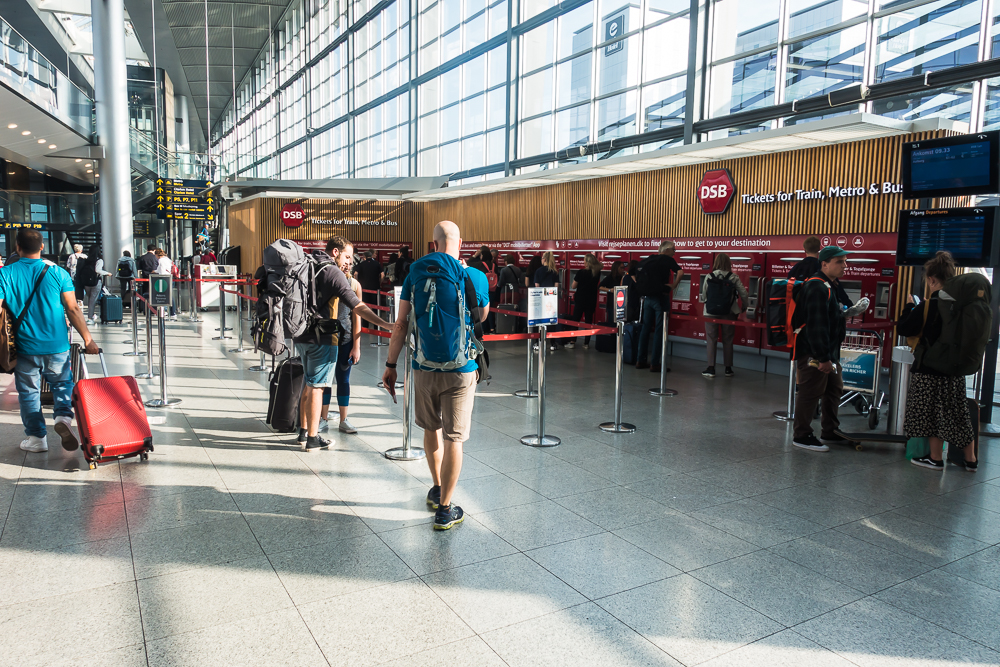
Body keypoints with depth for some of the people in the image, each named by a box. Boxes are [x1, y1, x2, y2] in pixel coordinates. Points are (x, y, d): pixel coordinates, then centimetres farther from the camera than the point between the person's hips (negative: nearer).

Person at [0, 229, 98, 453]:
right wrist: (87, 339, -1)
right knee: (62, 383, 17)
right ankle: (63, 416, -7)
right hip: (57, 346, 0)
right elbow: (73, 309, -6)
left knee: (28, 392, 12)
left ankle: (36, 437, 18)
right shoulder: (58, 272, -5)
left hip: (25, 348, 0)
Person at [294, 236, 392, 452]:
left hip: (301, 336, 8)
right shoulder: (333, 273, -13)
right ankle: (312, 439, 8)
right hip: (322, 339, -8)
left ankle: (303, 431, 27)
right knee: (316, 387, 0)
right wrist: (385, 324, -27)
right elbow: (358, 307, -23)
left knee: (309, 384, 19)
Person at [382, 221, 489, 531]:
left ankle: (437, 489, 39)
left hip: (424, 367, 3)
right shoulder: (474, 277, -6)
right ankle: (444, 509, 10)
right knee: (453, 438, 4)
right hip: (459, 369, -3)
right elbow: (482, 316, 13)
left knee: (431, 428, 22)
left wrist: (390, 365, 7)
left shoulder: (416, 273, 1)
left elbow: (401, 323, 1)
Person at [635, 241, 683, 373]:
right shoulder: (668, 260, -6)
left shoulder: (649, 259, 12)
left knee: (646, 328, 12)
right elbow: (680, 272, -20)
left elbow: (636, 270, 17)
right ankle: (655, 364, -1)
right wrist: (673, 286, -8)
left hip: (648, 297, 6)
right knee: (660, 330, -2)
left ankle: (640, 360, 15)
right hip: (661, 297, -6)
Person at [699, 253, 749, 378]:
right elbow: (744, 295, -4)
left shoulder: (709, 277, -6)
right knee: (727, 341, 10)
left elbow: (704, 295, -5)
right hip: (729, 313, 1)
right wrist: (743, 309, 12)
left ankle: (711, 369, 4)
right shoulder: (734, 278, -4)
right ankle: (728, 369, 16)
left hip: (711, 312, -1)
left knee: (711, 340, 5)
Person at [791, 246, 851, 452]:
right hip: (812, 354, -11)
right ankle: (801, 435, 6)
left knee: (834, 389, 19)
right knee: (810, 393, -4)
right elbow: (816, 325, -25)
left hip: (827, 352, 11)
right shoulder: (817, 288, -18)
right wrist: (823, 358, -25)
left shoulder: (828, 287, 17)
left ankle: (830, 431, 32)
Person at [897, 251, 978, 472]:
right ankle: (970, 459, 23)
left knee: (932, 414, 5)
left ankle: (936, 458, 13)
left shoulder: (929, 306, -17)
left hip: (929, 369, -6)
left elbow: (903, 328, -13)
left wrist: (908, 306, 2)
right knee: (958, 412, 15)